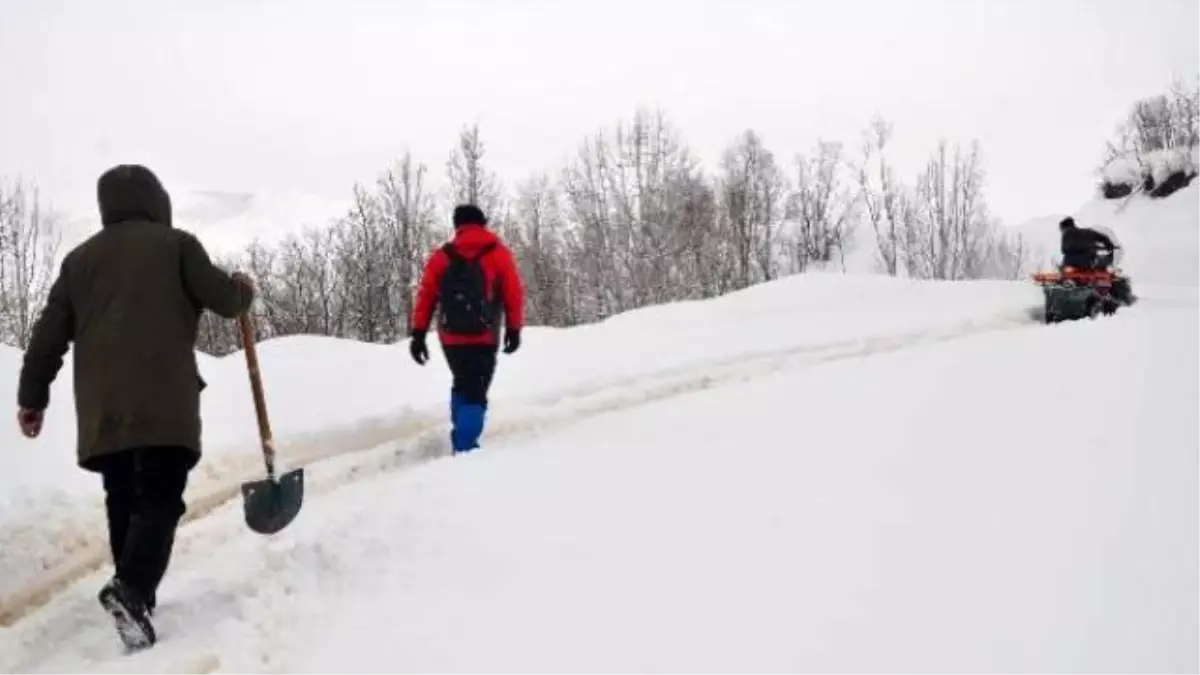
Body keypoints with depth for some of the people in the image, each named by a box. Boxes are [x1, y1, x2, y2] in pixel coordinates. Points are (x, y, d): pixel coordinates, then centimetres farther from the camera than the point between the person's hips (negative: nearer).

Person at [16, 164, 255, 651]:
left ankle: (134, 593, 20)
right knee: (159, 499, -7)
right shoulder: (175, 243, 5)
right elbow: (224, 300, 4)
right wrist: (244, 290, 27)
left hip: (102, 405, 5)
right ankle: (130, 591, -26)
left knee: (122, 500, 16)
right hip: (163, 400, -4)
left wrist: (32, 396, 23)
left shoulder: (80, 258, 17)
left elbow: (49, 333, 16)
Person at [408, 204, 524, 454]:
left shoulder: (441, 256, 8)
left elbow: (425, 295, 3)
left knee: (462, 385, 24)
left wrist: (418, 333, 4)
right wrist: (514, 329, 7)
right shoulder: (498, 253, 2)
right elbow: (514, 293, -1)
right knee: (476, 392, -1)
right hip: (484, 337, -3)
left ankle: (460, 439, 21)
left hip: (451, 337, 3)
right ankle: (465, 446, -14)